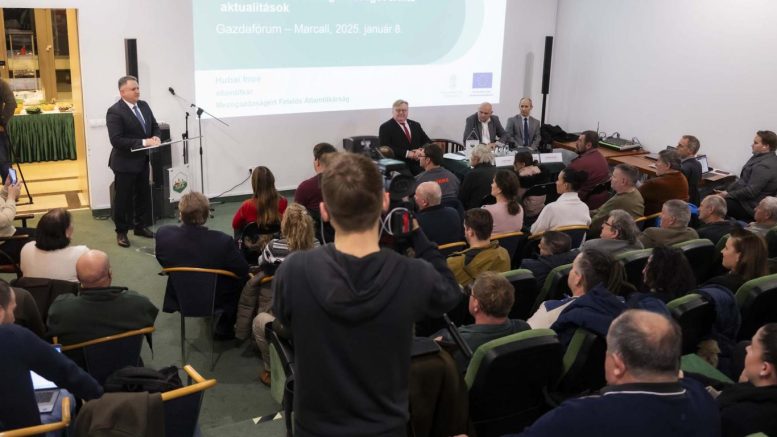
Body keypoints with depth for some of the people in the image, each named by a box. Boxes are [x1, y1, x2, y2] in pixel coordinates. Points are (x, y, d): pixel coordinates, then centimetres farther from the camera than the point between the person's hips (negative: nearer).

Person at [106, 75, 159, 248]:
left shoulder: (144, 105, 5)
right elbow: (116, 140, -25)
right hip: (125, 163, -7)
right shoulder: (115, 112, -18)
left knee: (143, 195, 16)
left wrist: (155, 137, -11)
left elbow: (155, 126, 13)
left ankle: (141, 226, 31)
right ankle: (121, 232, 16)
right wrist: (143, 142, -29)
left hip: (142, 160, 7)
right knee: (123, 198, 4)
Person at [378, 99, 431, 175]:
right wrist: (407, 153, -16)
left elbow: (428, 142, 16)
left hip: (418, 165, 4)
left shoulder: (416, 125, 20)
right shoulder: (385, 127, 4)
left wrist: (421, 150, -7)